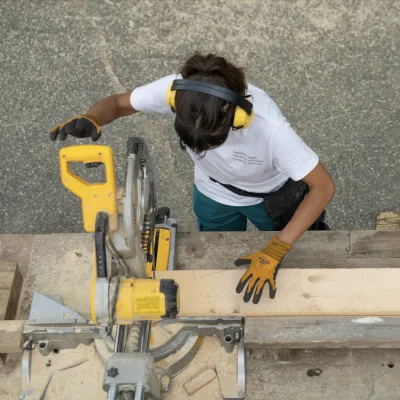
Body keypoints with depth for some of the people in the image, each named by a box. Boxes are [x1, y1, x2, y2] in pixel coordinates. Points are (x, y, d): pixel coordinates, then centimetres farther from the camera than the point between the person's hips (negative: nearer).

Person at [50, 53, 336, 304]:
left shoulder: (269, 126, -44)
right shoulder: (176, 91, -36)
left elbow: (324, 187, -34)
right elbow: (117, 103, -18)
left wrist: (275, 252, -38)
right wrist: (91, 120, -42)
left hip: (270, 195, -2)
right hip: (213, 194, 2)